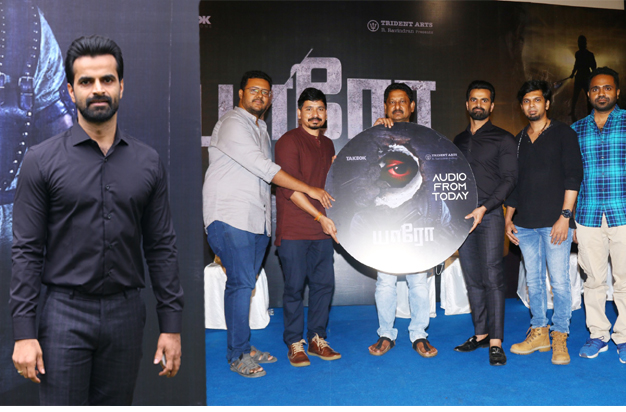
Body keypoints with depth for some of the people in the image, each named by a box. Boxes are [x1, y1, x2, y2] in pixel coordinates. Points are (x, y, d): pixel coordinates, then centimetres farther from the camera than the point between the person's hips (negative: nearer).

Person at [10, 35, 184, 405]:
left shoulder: (148, 162, 3)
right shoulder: (42, 160, -4)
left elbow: (161, 246, 3)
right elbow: (27, 250, -4)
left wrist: (172, 325, 0)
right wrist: (24, 332, -9)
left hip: (126, 314, 3)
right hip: (66, 314, -2)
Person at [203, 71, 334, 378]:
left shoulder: (260, 128, 21)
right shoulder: (232, 124, -8)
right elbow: (264, 168, -17)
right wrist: (309, 189, -15)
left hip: (257, 219, 8)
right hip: (230, 216, -8)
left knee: (246, 282, 10)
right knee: (241, 282, -8)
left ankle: (244, 347, 19)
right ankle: (238, 355, 2)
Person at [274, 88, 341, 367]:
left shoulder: (327, 145, 16)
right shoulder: (288, 142, -6)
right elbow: (290, 188, -14)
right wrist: (319, 216, -18)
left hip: (322, 228, 6)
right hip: (293, 230, -6)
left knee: (324, 284, 7)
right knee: (294, 286, 1)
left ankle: (317, 338, 21)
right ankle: (295, 344, 13)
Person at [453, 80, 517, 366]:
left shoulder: (503, 139, 3)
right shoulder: (459, 140, 18)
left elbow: (509, 179, -5)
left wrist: (484, 208, -17)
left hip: (489, 215, -5)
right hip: (462, 216, 5)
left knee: (491, 276, -10)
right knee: (472, 279, 7)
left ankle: (495, 342, -6)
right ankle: (480, 334, 15)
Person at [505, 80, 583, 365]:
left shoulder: (563, 134, 2)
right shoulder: (518, 140, 16)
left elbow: (573, 176, -5)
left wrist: (565, 216, -13)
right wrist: (508, 218, 13)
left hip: (555, 222, -4)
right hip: (525, 224, 5)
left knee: (559, 281, -4)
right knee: (533, 281, 9)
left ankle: (560, 336, 8)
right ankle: (539, 332, 19)